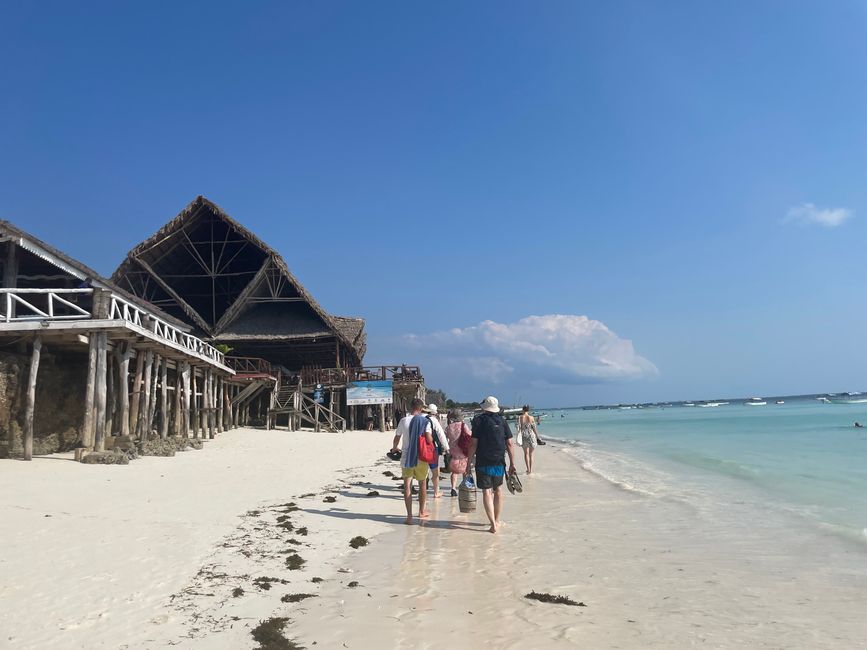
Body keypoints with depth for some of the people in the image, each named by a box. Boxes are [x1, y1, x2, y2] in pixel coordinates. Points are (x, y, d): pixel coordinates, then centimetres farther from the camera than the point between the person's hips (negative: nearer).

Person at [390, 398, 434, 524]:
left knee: (407, 486, 3)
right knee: (422, 484, 17)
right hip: (421, 458, 0)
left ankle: (409, 515, -2)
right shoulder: (425, 421, -7)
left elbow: (396, 438, 6)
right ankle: (422, 511, 29)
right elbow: (429, 439, -16)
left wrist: (394, 449, 26)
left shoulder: (403, 421, -2)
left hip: (406, 457, 0)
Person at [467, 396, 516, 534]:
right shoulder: (502, 421, 3)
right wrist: (512, 463, 6)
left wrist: (468, 461, -3)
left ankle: (493, 523, -8)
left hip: (483, 463, -3)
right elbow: (509, 444, 1)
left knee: (486, 492, 0)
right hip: (499, 462, 4)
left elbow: (473, 444, -9)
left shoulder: (478, 420, -6)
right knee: (498, 490, 18)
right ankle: (497, 520, 26)